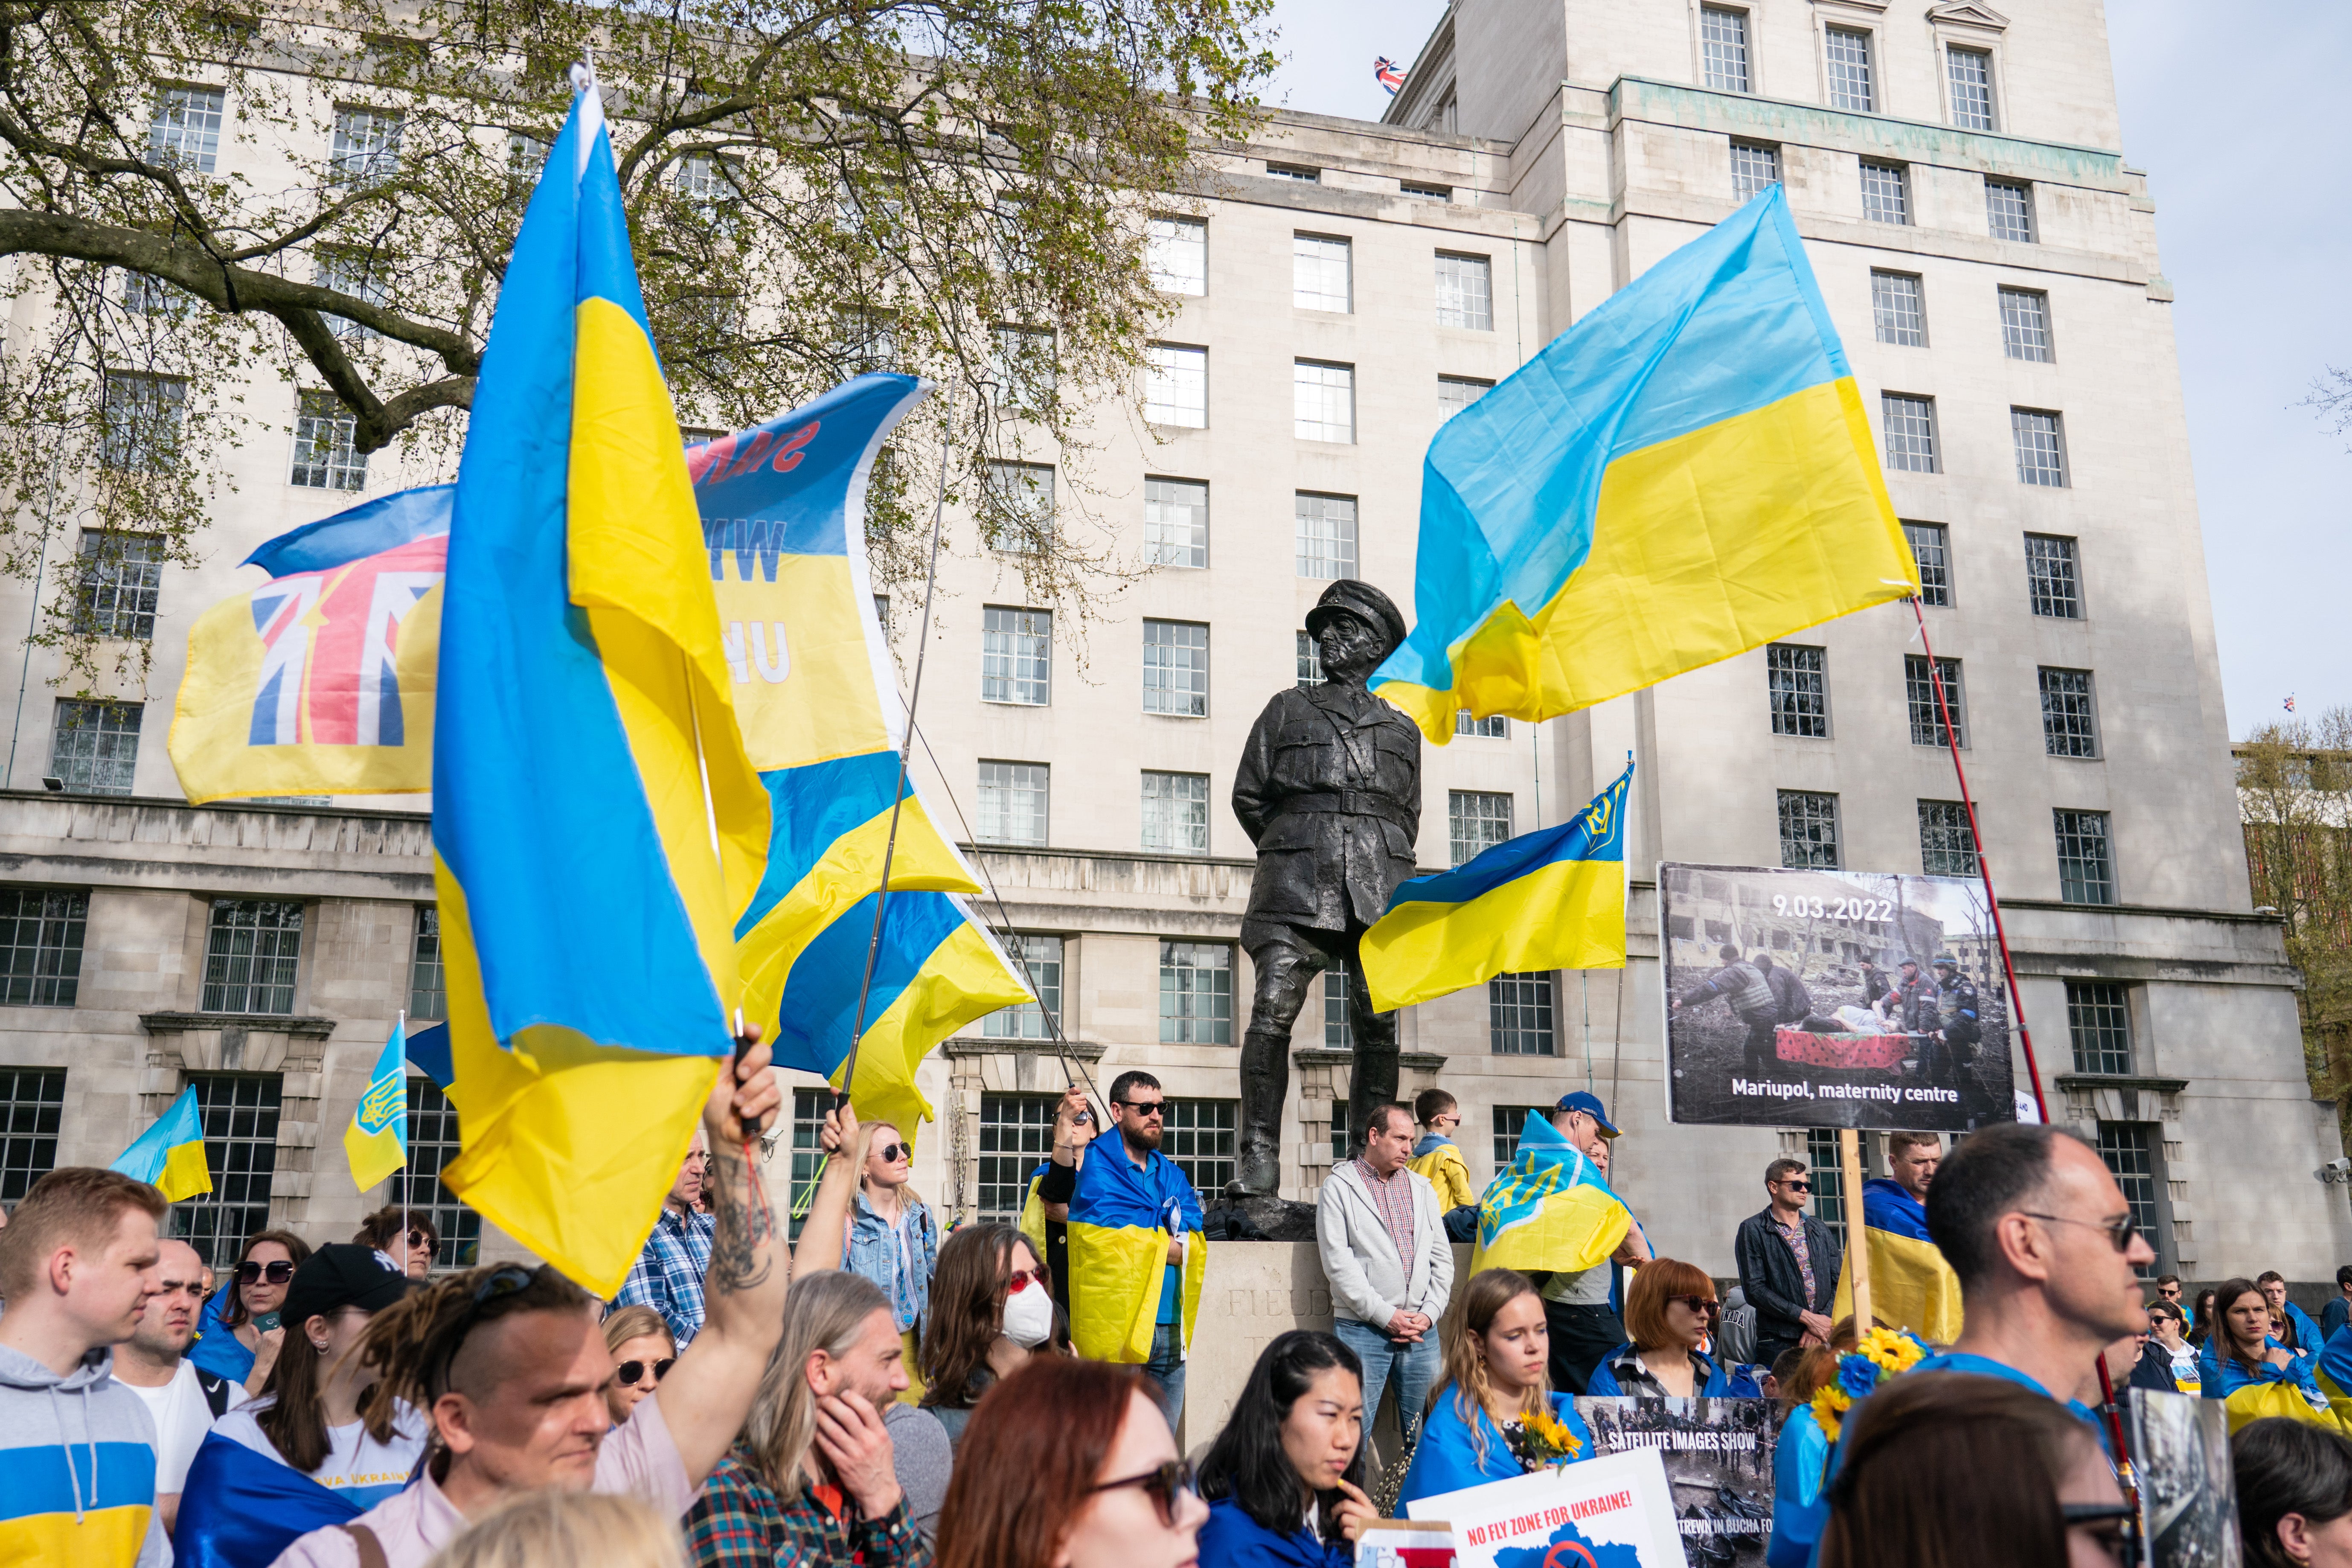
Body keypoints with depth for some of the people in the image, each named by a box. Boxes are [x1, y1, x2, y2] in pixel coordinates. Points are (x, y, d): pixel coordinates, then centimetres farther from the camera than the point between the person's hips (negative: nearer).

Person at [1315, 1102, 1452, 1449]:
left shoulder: (1422, 1189, 17)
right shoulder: (1339, 1186, 1)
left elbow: (1442, 1258, 14)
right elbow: (1338, 1262, -7)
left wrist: (1429, 1313, -1)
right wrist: (1386, 1315, -11)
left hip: (1422, 1330, 4)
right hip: (1362, 1329, -4)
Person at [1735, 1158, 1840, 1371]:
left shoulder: (1819, 1230, 16)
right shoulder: (1753, 1231, 0)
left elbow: (1838, 1281, 11)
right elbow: (1755, 1288, -8)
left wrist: (1823, 1321, -6)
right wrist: (1807, 1317, -12)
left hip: (1822, 1338, 4)